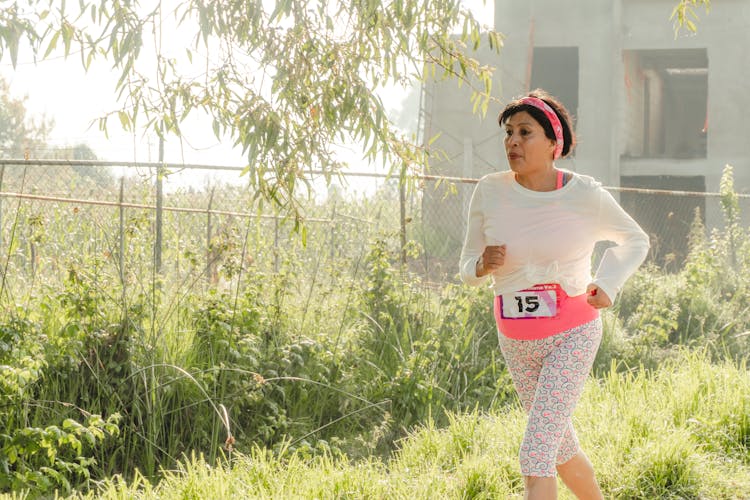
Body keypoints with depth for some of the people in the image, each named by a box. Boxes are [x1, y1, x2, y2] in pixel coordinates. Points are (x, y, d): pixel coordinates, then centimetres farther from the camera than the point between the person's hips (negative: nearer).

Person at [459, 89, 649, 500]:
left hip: (573, 336, -4)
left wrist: (607, 285, -7)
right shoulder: (490, 192, -7)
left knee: (536, 452, -16)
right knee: (561, 446, 19)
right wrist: (483, 265, -21)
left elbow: (635, 241, 8)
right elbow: (468, 270, 2)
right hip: (516, 340, 4)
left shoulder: (586, 196, -12)